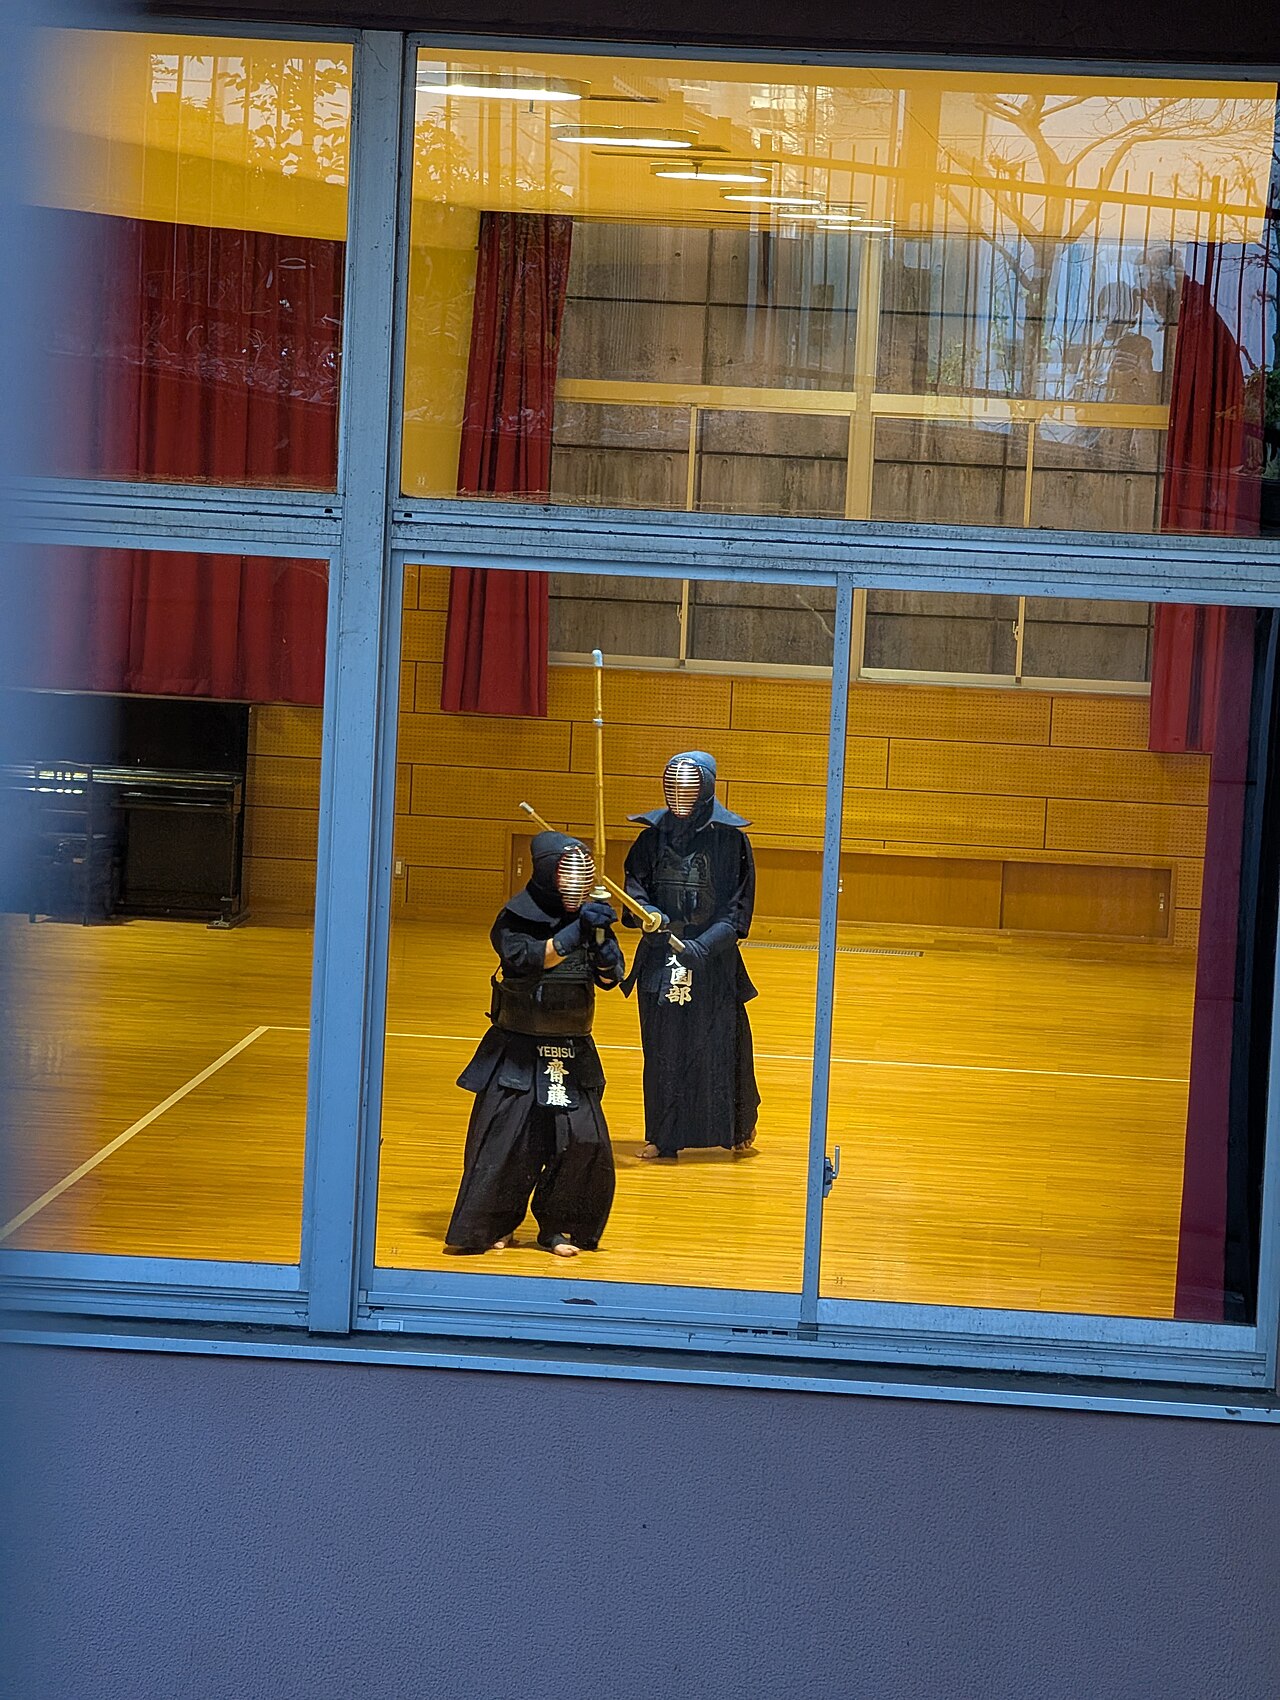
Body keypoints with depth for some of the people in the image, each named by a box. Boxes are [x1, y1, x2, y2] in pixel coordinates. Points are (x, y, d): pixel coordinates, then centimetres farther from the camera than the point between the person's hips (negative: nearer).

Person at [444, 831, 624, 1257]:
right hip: (518, 1051, -4)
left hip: (572, 1054, 4)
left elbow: (610, 977, 0)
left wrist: (601, 940, -20)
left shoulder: (589, 919, 4)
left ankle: (559, 1227, 11)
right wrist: (573, 934, -33)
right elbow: (523, 959, -25)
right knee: (505, 1140, -5)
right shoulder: (517, 919, -9)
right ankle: (492, 1226, 12)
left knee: (583, 1141, -4)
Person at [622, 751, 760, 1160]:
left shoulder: (729, 837, -6)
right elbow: (635, 883, 3)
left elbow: (739, 907, -7)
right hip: (661, 957, 3)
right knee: (663, 1047, 5)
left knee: (719, 1045, 3)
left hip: (714, 961, -3)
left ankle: (739, 1126, 24)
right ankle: (663, 1135, 15)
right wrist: (646, 913, -19)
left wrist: (705, 945, -19)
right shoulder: (655, 835, 3)